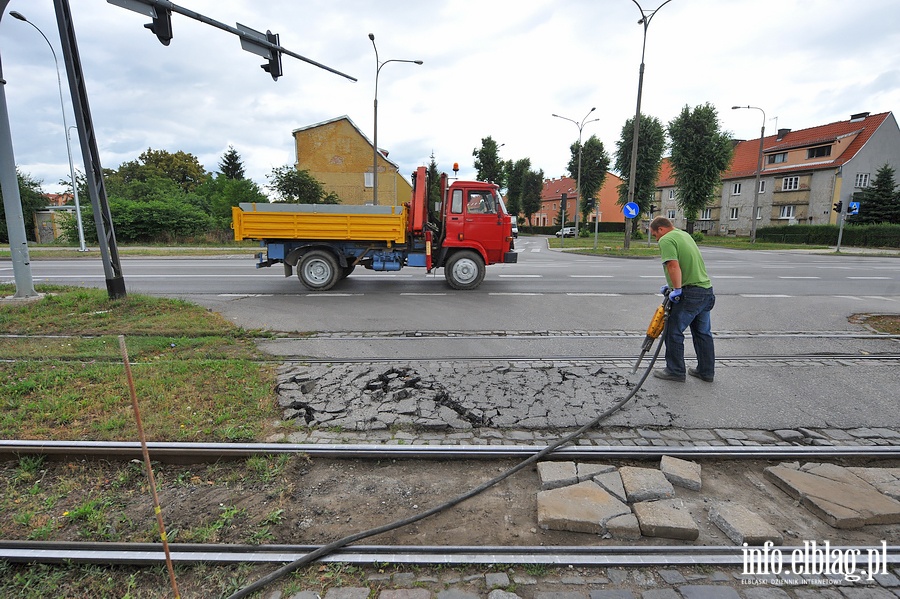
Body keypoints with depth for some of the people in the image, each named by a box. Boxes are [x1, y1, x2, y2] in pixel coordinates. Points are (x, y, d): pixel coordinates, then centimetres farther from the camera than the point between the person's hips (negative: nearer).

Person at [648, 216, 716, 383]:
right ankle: (706, 371, 24)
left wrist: (677, 289, -20)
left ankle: (675, 371, 9)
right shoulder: (684, 234, 20)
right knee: (703, 333, 16)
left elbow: (674, 266, -23)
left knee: (674, 332, 1)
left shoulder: (666, 240, -11)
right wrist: (672, 285, 21)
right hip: (706, 289, 10)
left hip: (690, 294, -10)